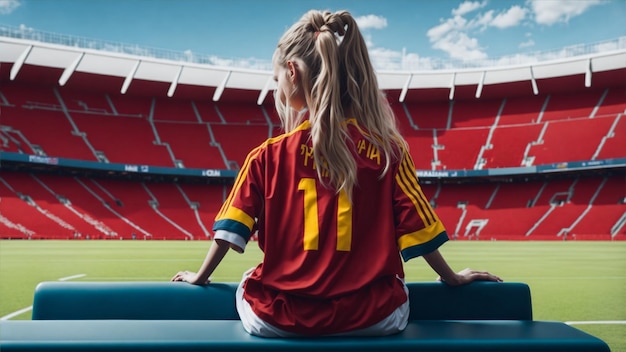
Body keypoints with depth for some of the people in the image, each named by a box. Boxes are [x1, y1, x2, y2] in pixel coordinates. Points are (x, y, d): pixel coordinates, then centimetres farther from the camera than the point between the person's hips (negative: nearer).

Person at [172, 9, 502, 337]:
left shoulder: (268, 156, -4)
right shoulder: (388, 150, -4)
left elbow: (232, 227, 1)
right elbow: (416, 228, 2)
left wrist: (200, 276, 18)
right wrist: (453, 278, 18)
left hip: (277, 319, 0)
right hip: (371, 319, 1)